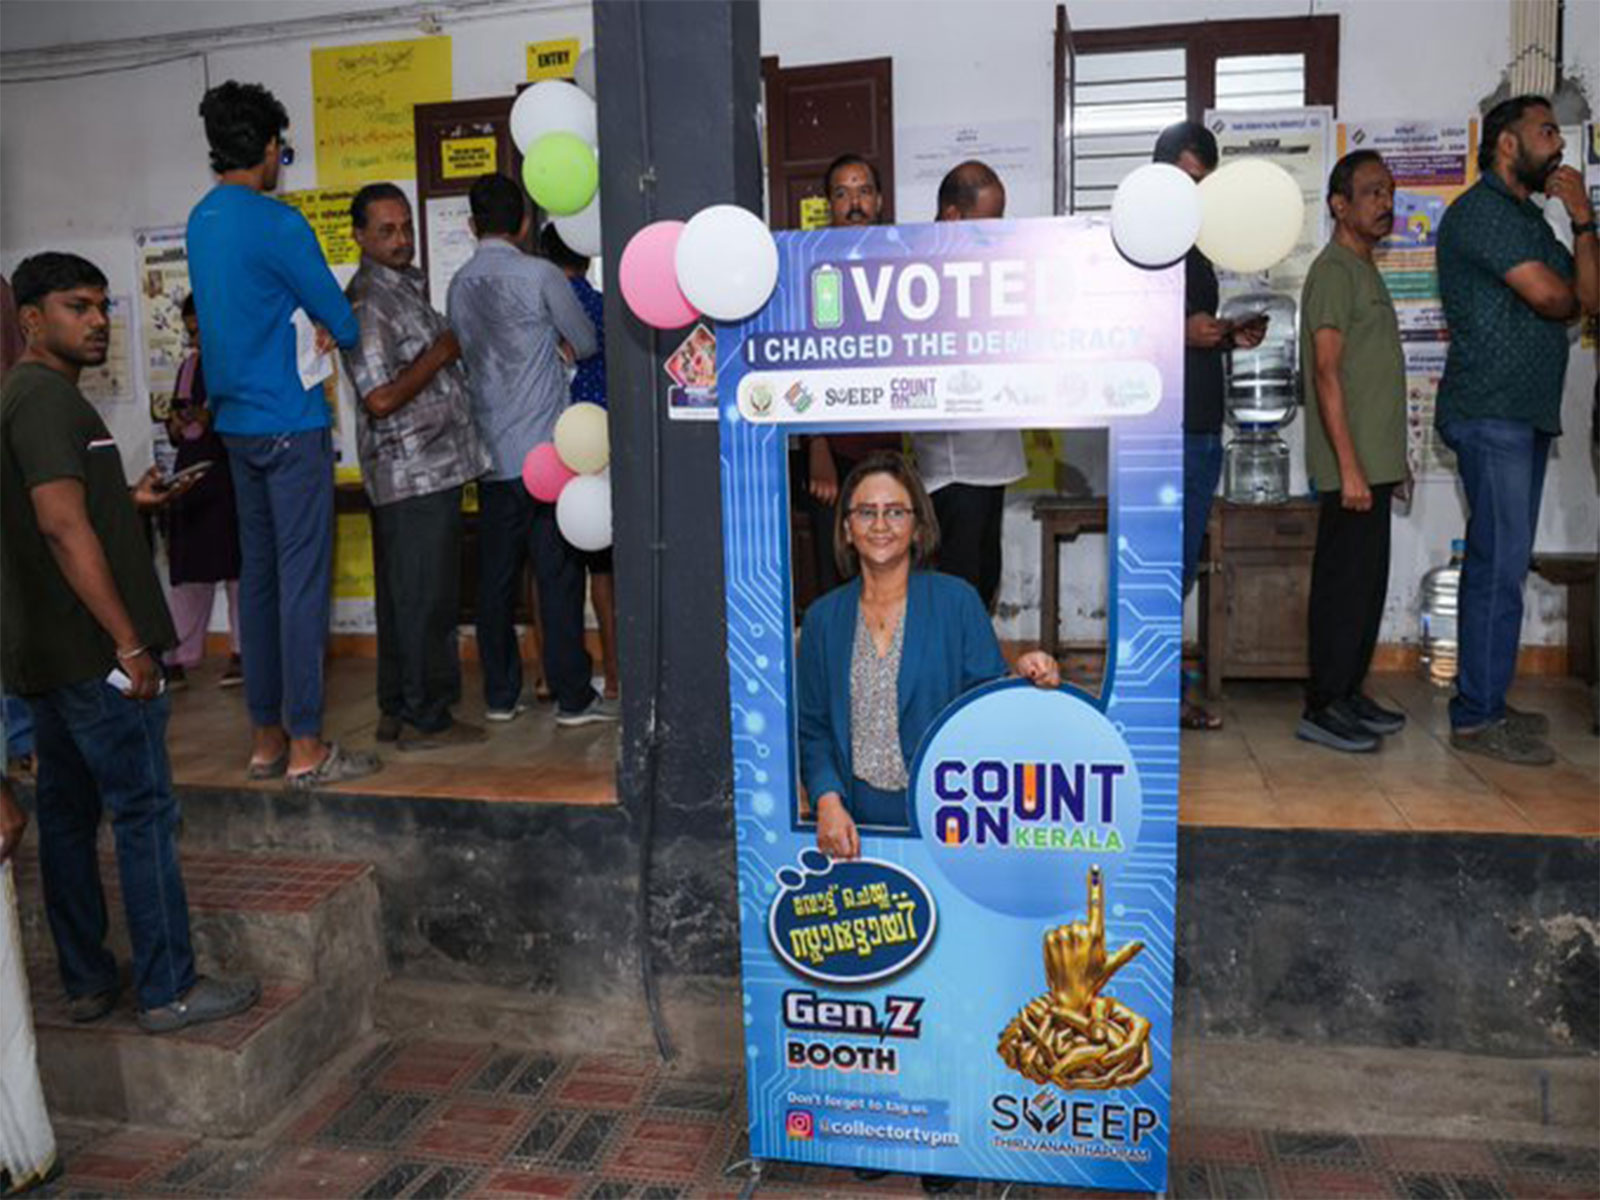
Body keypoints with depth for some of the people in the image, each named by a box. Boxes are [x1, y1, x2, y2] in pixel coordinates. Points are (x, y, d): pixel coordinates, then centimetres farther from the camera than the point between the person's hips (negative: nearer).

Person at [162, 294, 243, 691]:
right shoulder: (189, 367, 18)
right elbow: (176, 434, 19)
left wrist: (213, 417, -17)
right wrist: (177, 424, -2)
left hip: (235, 476, -5)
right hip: (193, 476, 5)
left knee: (239, 567, -2)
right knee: (189, 568, 2)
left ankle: (242, 653, 5)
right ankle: (178, 658, 4)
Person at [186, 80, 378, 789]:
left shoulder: (201, 221, 13)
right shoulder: (277, 224, -13)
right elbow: (342, 325, -8)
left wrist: (308, 324, 5)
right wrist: (337, 328, 14)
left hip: (236, 421, 9)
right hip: (290, 423, -9)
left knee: (258, 576, 11)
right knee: (304, 579, -5)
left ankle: (267, 737, 18)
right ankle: (306, 748, 0)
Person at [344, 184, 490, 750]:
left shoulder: (403, 288, 17)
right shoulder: (368, 302, -14)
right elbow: (381, 398, -22)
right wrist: (442, 352, -14)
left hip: (427, 469, 10)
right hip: (415, 473, -10)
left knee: (405, 595, 13)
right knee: (426, 597, -4)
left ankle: (397, 710, 21)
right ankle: (424, 718, 4)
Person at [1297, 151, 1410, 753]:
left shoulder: (1365, 270, 19)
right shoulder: (1334, 270, -10)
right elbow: (1326, 373, -18)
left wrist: (1395, 460, 21)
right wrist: (1349, 466, -22)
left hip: (1373, 462, 10)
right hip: (1351, 466, -10)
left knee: (1366, 582, 13)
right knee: (1345, 582, -6)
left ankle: (1349, 694, 21)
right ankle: (1322, 708, 1)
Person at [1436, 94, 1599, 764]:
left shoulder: (1531, 219, 24)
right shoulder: (1481, 210, -7)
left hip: (1527, 413, 10)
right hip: (1490, 412, -10)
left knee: (1500, 563, 10)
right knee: (1500, 564, -10)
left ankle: (1485, 703, 17)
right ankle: (1477, 718, -4)